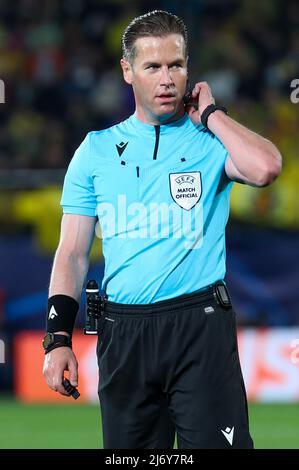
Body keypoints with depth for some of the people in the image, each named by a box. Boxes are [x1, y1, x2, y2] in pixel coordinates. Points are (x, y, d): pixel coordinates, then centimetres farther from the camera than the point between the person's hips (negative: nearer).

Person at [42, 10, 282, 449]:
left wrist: (209, 113, -5)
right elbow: (73, 253, 11)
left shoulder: (211, 140, 5)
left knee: (214, 443, -10)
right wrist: (59, 337, 0)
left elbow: (265, 168, -19)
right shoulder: (98, 149, 11)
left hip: (201, 328, -2)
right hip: (123, 329, 2)